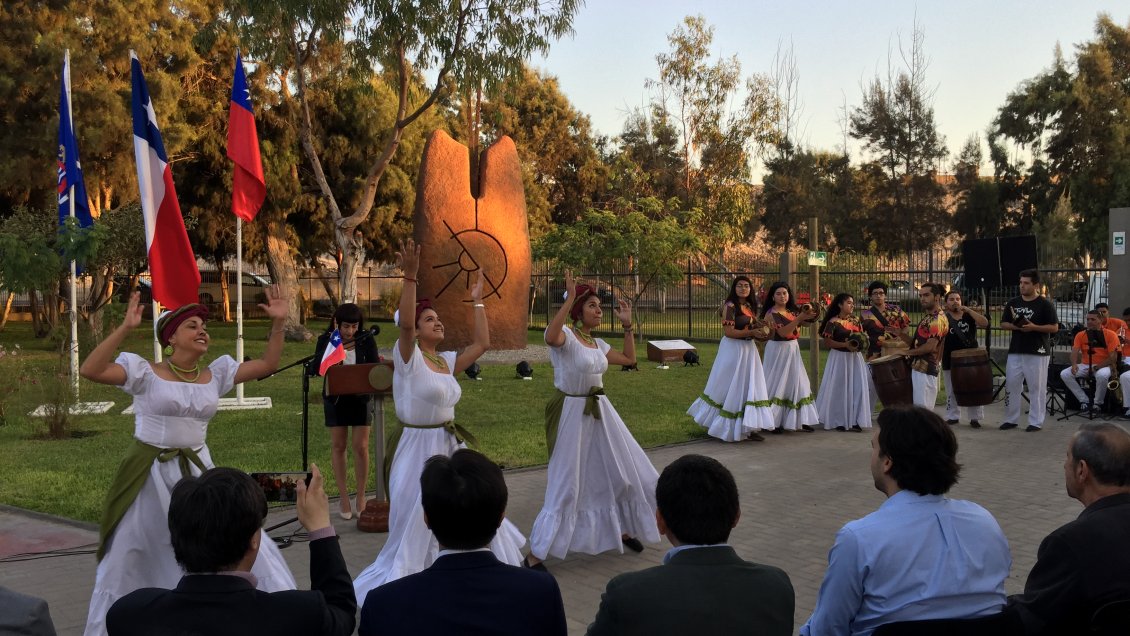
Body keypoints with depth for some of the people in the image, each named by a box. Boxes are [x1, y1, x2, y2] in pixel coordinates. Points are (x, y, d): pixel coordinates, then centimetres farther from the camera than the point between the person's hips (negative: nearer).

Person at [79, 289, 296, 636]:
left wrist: (278, 323, -7)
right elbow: (90, 371, -23)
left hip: (197, 472, 3)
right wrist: (125, 328, -32)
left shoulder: (216, 374, 3)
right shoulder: (146, 373, -10)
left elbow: (267, 364, 6)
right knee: (126, 559, 9)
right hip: (150, 476, -3)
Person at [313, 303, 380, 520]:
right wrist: (334, 343, -23)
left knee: (361, 447, -1)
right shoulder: (325, 340, -5)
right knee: (338, 446, 6)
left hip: (360, 398, 0)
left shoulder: (366, 340, -4)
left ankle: (361, 497, 12)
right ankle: (343, 497, 16)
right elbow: (317, 366, -17)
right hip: (335, 399, 0)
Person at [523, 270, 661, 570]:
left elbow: (630, 358, 21)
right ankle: (535, 554, 2)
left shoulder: (598, 344, 11)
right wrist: (569, 297, -36)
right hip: (572, 413, -8)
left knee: (622, 472, 17)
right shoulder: (566, 336, -14)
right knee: (567, 485, -7)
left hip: (600, 412, 8)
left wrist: (627, 324, 15)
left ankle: (622, 530, 41)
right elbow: (551, 336, -38)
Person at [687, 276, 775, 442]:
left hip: (749, 350, 8)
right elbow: (728, 332, -18)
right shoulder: (730, 306, -11)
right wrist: (753, 332, -20)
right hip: (733, 350, -8)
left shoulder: (750, 307, 13)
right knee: (731, 388, 0)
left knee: (749, 389, 5)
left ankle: (749, 428, 8)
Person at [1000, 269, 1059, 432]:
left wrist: (1033, 327, -19)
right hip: (1015, 351, 5)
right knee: (1011, 385, 7)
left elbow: (1054, 327, -7)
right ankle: (1010, 419, 17)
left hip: (1037, 352, -5)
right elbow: (1003, 324, 13)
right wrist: (1014, 326, -9)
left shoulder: (1045, 304, -4)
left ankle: (1035, 422, 6)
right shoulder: (1013, 303, 9)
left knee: (1036, 388, -1)